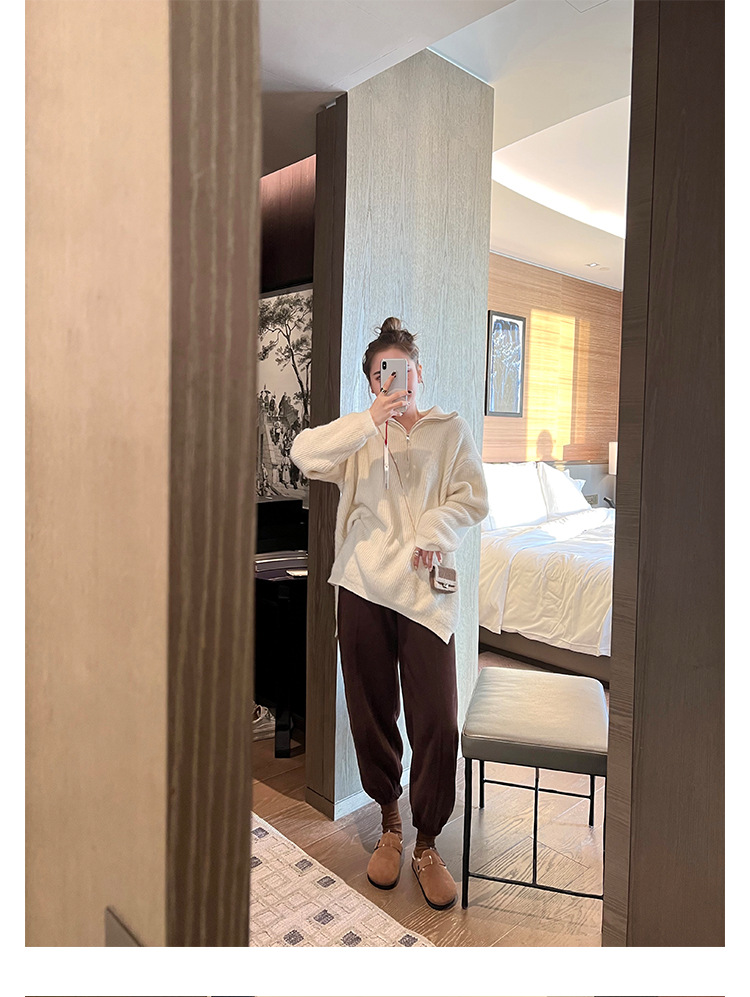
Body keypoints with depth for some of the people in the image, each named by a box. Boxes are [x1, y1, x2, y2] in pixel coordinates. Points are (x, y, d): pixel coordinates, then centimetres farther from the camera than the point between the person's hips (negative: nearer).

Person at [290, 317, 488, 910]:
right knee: (372, 714, 10)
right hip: (364, 588, 2)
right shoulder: (360, 434, 13)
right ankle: (390, 825, 32)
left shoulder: (451, 430, 12)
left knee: (437, 721, -4)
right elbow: (304, 455, -6)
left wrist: (432, 532, -13)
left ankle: (427, 844, 18)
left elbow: (472, 499, 4)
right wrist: (370, 420, -13)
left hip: (426, 590, -1)